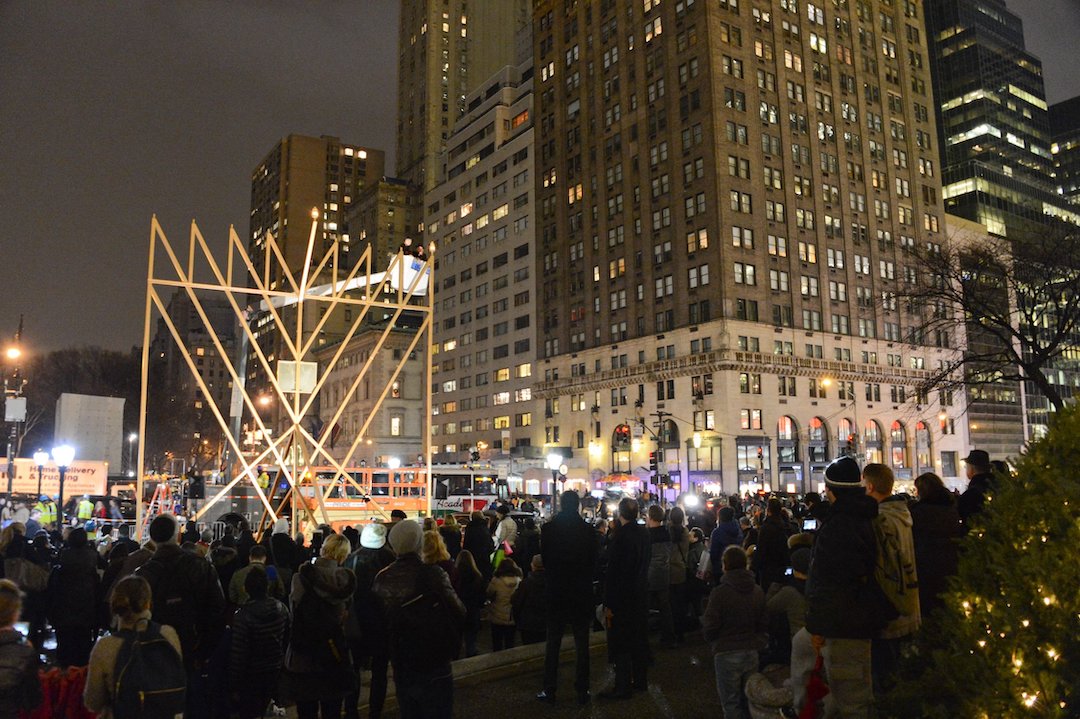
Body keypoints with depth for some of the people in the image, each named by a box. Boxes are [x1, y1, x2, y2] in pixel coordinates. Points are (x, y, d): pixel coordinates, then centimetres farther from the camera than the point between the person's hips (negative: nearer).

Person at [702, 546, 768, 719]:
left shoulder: (720, 593, -16)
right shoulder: (758, 591, 0)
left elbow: (709, 628, -14)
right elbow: (764, 624, 5)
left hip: (727, 654, -5)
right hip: (752, 652, 5)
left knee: (731, 703, 5)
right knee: (749, 701, 17)